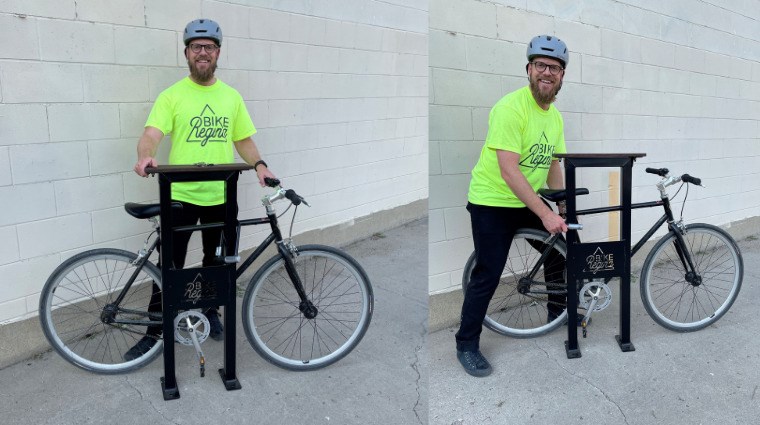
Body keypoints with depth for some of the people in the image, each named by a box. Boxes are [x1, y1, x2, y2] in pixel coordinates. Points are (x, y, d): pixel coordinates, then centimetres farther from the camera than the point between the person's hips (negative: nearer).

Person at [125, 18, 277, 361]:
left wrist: (259, 164, -8)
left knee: (216, 261, 17)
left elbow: (243, 139, 10)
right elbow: (151, 134, -16)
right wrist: (145, 156, -38)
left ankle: (209, 309, 39)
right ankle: (154, 330, 15)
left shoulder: (232, 97, 7)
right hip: (180, 195, -3)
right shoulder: (172, 96, -4)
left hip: (220, 196, 3)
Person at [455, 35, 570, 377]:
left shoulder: (555, 115, 4)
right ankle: (467, 345, 10)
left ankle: (558, 309, 35)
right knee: (488, 275, -6)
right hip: (492, 203, -8)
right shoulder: (510, 108, -22)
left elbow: (552, 166, 13)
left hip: (529, 201, 8)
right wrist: (546, 214, -30)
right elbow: (509, 171, -29)